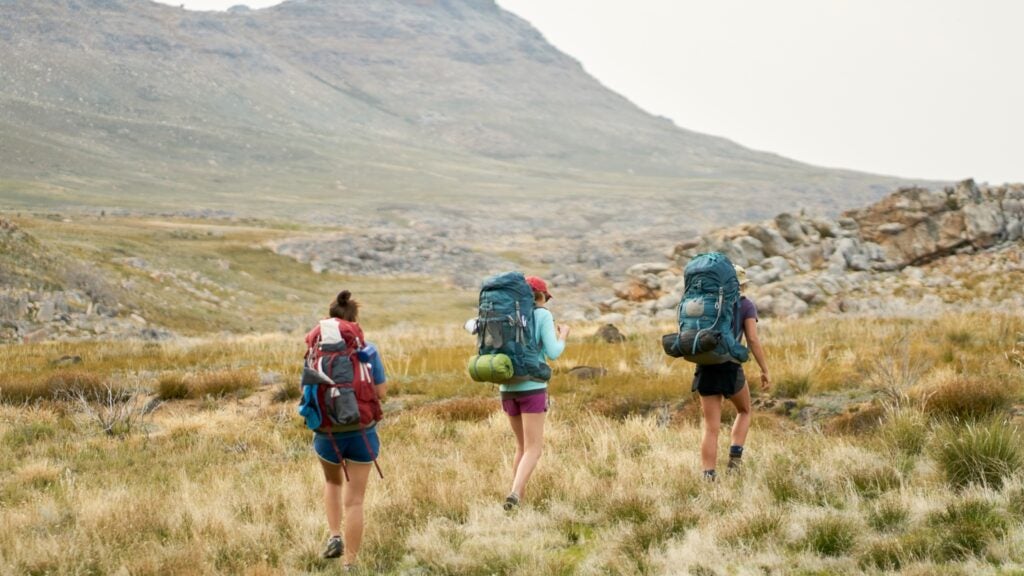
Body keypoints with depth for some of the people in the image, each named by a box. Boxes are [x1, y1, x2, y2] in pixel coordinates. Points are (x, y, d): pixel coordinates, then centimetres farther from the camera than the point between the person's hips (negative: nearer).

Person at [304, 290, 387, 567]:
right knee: (354, 499, 6)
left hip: (327, 432, 1)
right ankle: (350, 563, 8)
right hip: (362, 432, -1)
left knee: (333, 482, 31)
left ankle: (334, 536, 17)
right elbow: (381, 392, -8)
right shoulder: (367, 351, -11)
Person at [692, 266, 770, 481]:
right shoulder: (746, 305, 3)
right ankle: (735, 457, 7)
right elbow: (752, 339, -6)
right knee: (744, 411, 25)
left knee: (711, 427, 6)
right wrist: (765, 370, -1)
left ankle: (708, 476, -6)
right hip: (730, 367, -3)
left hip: (706, 367, 3)